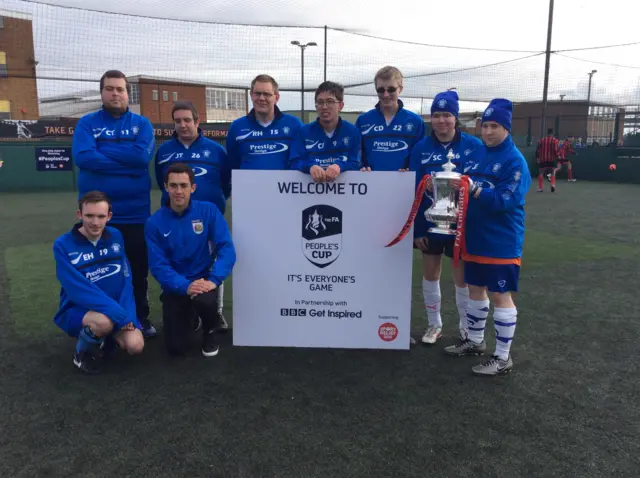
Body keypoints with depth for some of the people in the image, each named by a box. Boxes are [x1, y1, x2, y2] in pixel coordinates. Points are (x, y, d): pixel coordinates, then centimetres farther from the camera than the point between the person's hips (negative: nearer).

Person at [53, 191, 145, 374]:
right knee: (104, 321, -36)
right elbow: (80, 291, -23)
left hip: (115, 310, 4)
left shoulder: (116, 236, -3)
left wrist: (127, 314, -17)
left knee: (135, 346, -19)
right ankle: (82, 353, -2)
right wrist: (119, 314, -28)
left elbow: (126, 279, -2)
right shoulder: (63, 245, -16)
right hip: (77, 310, -3)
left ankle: (108, 337, 15)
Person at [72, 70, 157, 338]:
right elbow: (82, 157, -15)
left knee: (138, 269, 11)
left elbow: (142, 155, -14)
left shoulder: (142, 124, 5)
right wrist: (125, 161, -13)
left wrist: (102, 150, -10)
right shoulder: (87, 123, 3)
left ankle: (141, 318, 28)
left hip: (135, 212, 0)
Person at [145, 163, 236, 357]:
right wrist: (185, 286, -27)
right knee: (176, 348, -5)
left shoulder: (209, 211, -9)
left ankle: (210, 331, 2)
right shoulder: (154, 223, -8)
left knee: (203, 299, -37)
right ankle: (189, 318, 32)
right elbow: (158, 266, -12)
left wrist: (213, 280, -30)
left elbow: (226, 248, -15)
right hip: (175, 287, 1)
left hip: (203, 279, -1)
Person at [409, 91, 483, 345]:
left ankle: (466, 326, 30)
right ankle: (434, 324, 31)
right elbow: (414, 191, -3)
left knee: (462, 276, 9)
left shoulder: (474, 145, -8)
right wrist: (416, 228, -5)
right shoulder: (421, 147, -2)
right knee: (430, 274, 13)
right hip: (429, 224, 2)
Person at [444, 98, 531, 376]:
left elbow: (506, 200, -22)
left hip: (501, 242, -7)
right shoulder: (478, 156, 10)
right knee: (475, 289, 17)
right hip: (475, 238, 7)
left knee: (500, 296, 0)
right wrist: (454, 185, -6)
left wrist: (473, 189, -30)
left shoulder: (515, 161, -12)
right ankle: (475, 341, 35)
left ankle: (503, 358, 12)